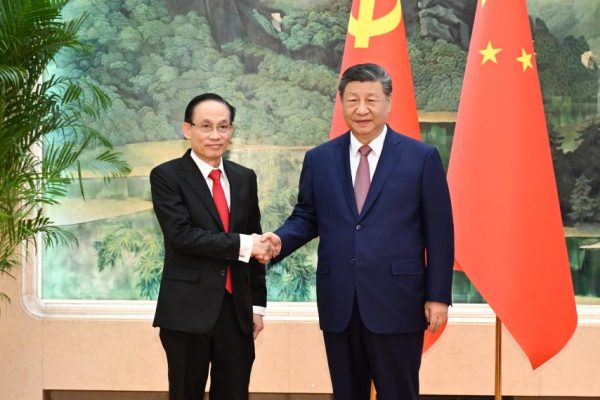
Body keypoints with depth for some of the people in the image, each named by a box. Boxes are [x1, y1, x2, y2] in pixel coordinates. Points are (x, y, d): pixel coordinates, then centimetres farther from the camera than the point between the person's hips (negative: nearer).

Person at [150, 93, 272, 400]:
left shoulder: (245, 178, 11)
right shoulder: (166, 176, -5)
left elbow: (255, 244, 14)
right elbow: (181, 235, -17)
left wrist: (257, 304, 11)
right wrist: (240, 245, -16)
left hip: (237, 311, 4)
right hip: (188, 311, -4)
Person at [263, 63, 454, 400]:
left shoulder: (422, 157, -1)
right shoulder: (319, 159, 8)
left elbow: (439, 232, -2)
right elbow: (306, 216, 14)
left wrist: (438, 296, -5)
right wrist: (281, 240, -9)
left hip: (396, 303, -3)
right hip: (338, 304, 3)